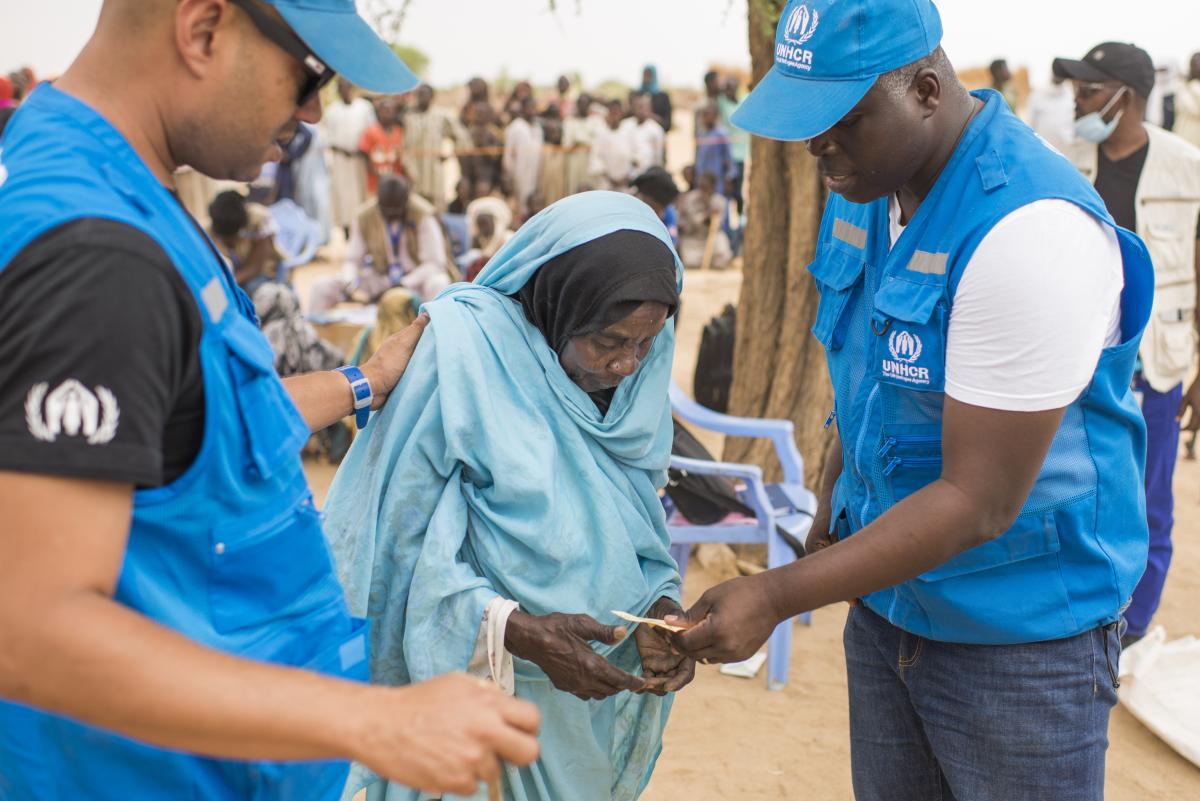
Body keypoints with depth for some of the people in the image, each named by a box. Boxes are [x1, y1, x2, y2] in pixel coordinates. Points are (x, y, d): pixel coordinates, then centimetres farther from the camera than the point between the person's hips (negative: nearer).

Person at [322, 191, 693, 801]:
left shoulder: (637, 377, -1)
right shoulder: (462, 349, -19)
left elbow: (636, 519, 9)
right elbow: (401, 537, -18)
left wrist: (661, 608, -10)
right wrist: (518, 631, -27)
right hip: (482, 678, -5)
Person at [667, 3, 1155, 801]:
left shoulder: (1033, 232, -27)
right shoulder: (870, 185, -2)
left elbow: (978, 504, -26)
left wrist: (778, 596, -25)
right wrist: (831, 519, 13)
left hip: (1019, 636, -7)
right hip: (885, 598, 7)